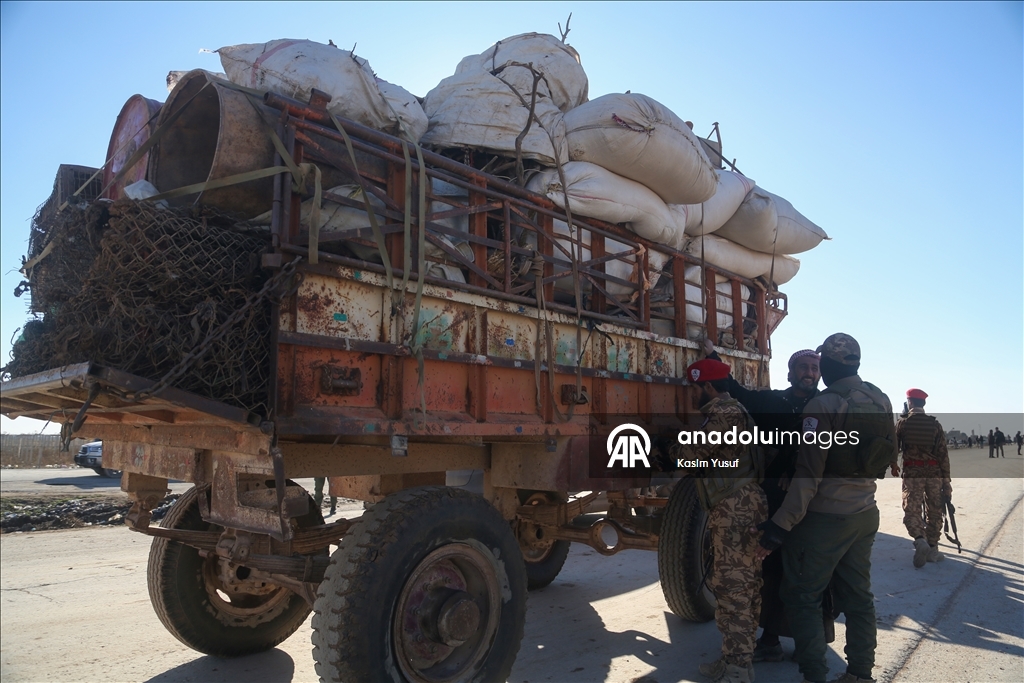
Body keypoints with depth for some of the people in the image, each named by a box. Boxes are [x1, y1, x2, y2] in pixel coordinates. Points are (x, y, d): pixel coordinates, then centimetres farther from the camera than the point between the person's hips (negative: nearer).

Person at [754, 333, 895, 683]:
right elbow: (888, 456, 14)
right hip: (865, 515, 8)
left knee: (802, 597, 4)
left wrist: (780, 526, -21)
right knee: (858, 596, 17)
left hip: (826, 519, -7)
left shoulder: (823, 405, -21)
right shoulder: (881, 400, 2)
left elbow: (809, 474, -24)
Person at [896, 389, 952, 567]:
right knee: (934, 512, 14)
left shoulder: (902, 422, -1)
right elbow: (943, 453, 1)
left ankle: (920, 540, -23)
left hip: (911, 472, -2)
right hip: (934, 472, 2)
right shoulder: (935, 424, 3)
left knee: (911, 510, 1)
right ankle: (932, 549, 16)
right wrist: (946, 480, 4)